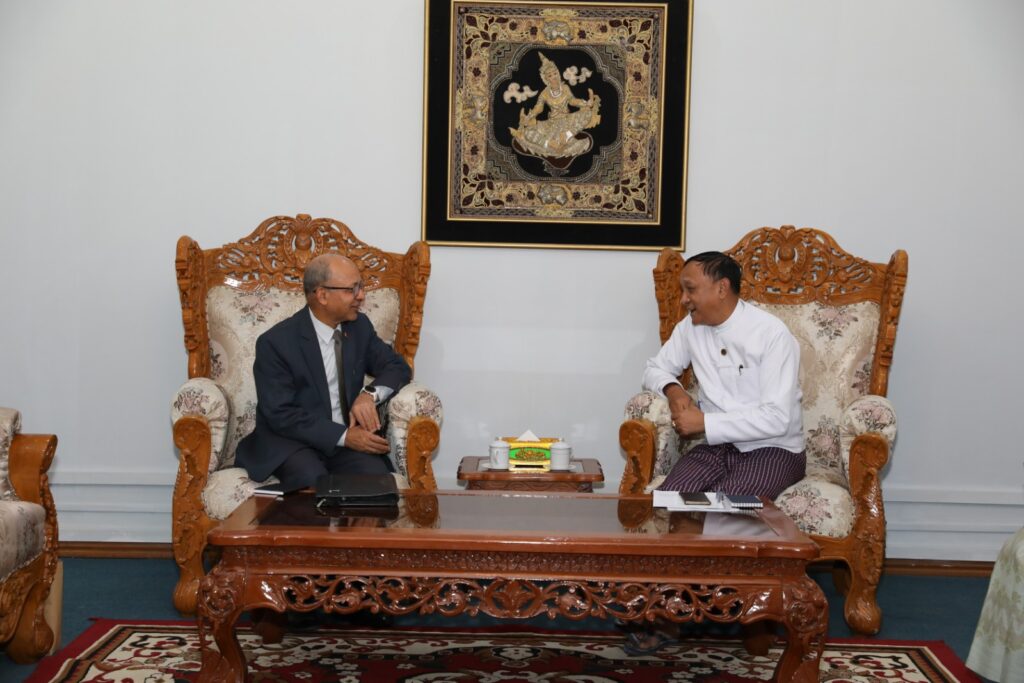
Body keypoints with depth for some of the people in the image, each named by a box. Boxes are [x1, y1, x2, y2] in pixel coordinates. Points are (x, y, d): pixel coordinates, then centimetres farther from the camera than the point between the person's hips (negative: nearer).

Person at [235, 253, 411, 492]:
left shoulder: (359, 326, 5)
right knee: (316, 488, -36)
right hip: (291, 441, -4)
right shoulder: (275, 342, -12)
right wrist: (343, 435, -25)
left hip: (349, 437, 4)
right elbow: (280, 415, -16)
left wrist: (371, 394, -14)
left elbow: (398, 367, 9)